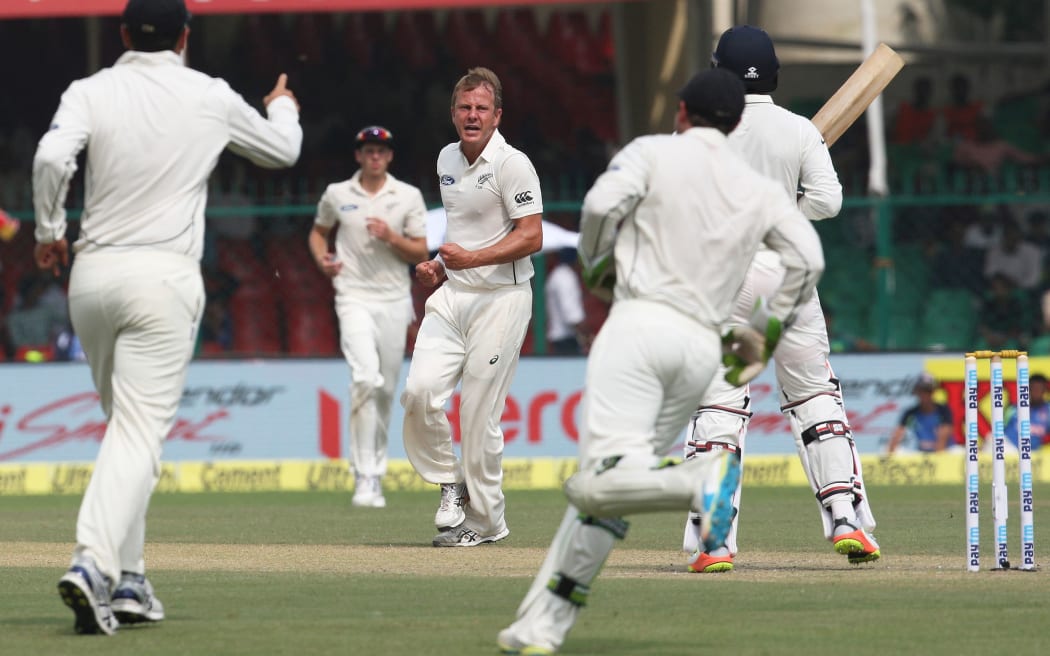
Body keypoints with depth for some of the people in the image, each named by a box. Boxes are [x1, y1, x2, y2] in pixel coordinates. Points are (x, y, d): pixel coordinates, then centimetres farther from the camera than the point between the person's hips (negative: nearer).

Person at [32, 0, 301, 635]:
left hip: (91, 274, 3)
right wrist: (283, 107, 42)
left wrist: (48, 231, 0)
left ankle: (129, 582, 17)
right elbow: (283, 151, 19)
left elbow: (52, 158, -17)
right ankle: (93, 564, -29)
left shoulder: (91, 92, 2)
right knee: (140, 431, -9)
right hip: (164, 275, -3)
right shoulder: (212, 98, 3)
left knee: (127, 423, 18)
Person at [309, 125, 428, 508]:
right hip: (355, 298, -2)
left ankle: (377, 472, 23)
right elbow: (318, 232, 22)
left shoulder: (408, 197, 5)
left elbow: (421, 254, 4)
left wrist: (392, 237, -14)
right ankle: (365, 479, -24)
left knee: (386, 390, 8)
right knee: (365, 378, -21)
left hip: (394, 301, 2)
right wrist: (322, 258, 1)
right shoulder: (337, 195, 6)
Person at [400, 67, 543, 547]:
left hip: (500, 297, -6)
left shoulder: (512, 165, -10)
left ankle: (486, 521, 8)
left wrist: (470, 259, -22)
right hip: (452, 293, 6)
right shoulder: (447, 159, 13)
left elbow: (531, 237, -15)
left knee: (480, 413, -5)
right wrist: (438, 266, 11)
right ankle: (450, 484, 8)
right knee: (419, 390, -12)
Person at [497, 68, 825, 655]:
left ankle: (704, 478, -43)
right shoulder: (761, 188, 17)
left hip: (643, 322, -5)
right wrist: (765, 333, 15)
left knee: (603, 481, -16)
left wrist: (598, 266, 9)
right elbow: (808, 259, 5)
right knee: (602, 488, 10)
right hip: (702, 346, 5)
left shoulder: (655, 153, 7)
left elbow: (602, 203, -10)